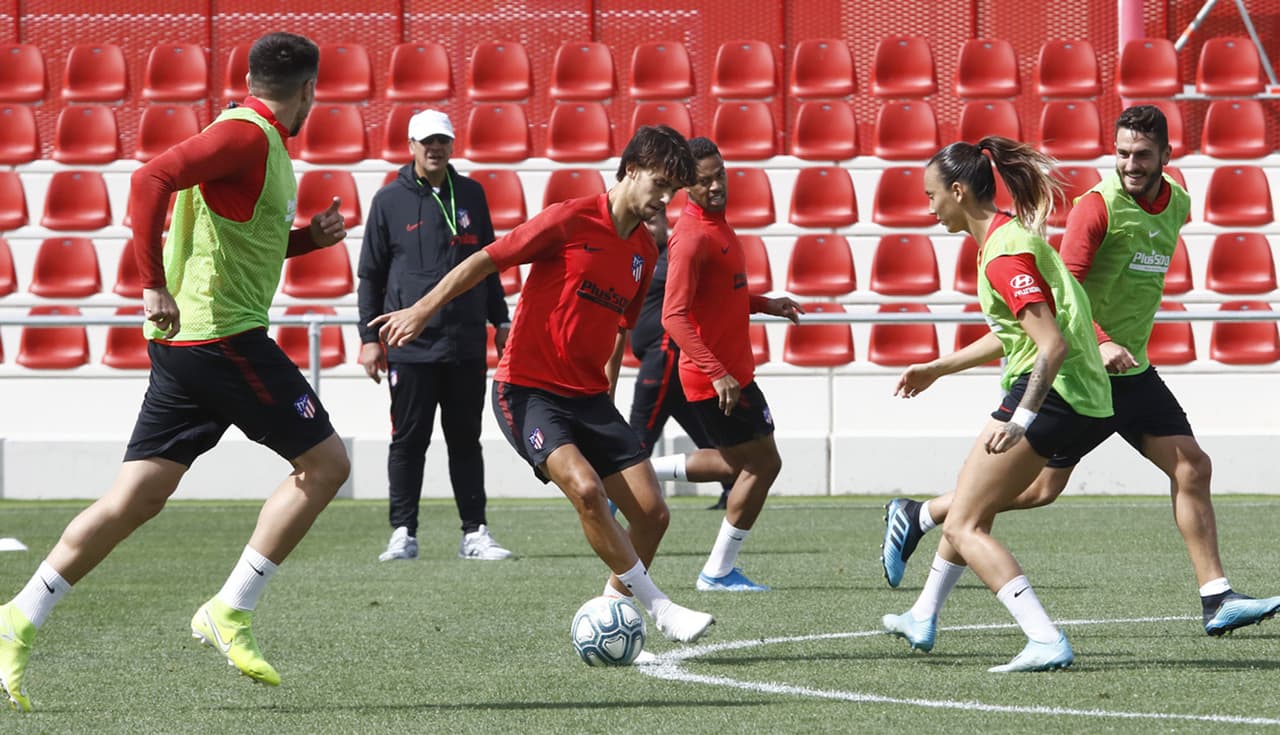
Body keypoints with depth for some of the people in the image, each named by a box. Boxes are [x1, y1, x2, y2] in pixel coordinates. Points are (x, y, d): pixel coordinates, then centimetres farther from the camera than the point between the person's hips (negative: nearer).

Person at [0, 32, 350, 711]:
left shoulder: (255, 139, 18)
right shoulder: (248, 136, -12)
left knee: (135, 498, 7)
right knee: (325, 463, -1)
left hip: (184, 343, 9)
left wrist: (308, 238, 15)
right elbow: (151, 179, -26)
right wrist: (155, 286, -27)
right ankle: (229, 612, -4)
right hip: (223, 335, -9)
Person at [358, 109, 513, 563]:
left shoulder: (470, 195, 10)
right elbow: (370, 275, 4)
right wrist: (369, 337, 0)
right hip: (409, 345, -2)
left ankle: (475, 534, 8)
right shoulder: (390, 201, 2)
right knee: (409, 441, 0)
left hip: (467, 343, 2)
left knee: (466, 440, 6)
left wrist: (500, 321, 15)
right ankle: (403, 534, 5)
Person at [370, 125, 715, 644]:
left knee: (652, 514, -4)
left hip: (588, 395, 7)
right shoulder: (571, 221, -11)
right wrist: (421, 310, -11)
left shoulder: (644, 251, 11)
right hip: (528, 389, -7)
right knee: (585, 487, -29)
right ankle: (657, 607, -19)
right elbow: (485, 260, -7)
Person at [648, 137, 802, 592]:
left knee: (741, 462, 19)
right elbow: (674, 316, -27)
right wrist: (717, 374, -32)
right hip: (715, 378, -9)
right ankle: (718, 572, 8)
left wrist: (766, 305, 11)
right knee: (762, 462, -2)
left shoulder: (715, 225, 10)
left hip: (731, 373, 9)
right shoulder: (693, 236, -20)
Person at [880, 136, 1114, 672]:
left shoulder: (1005, 253, -18)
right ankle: (923, 619, 45)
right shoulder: (1005, 235, 14)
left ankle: (1047, 642, -21)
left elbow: (1053, 345, -26)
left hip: (1053, 391, -11)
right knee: (970, 505, 27)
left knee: (964, 527, -9)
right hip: (1080, 399, 11)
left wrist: (1020, 421, -33)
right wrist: (937, 368, 35)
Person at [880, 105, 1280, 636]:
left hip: (1133, 372, 7)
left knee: (1192, 468, -2)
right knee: (1041, 487, -3)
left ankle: (1216, 601, 1)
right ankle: (916, 517, 13)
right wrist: (1100, 343, -33)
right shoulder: (1098, 206, -16)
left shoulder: (1177, 205, 8)